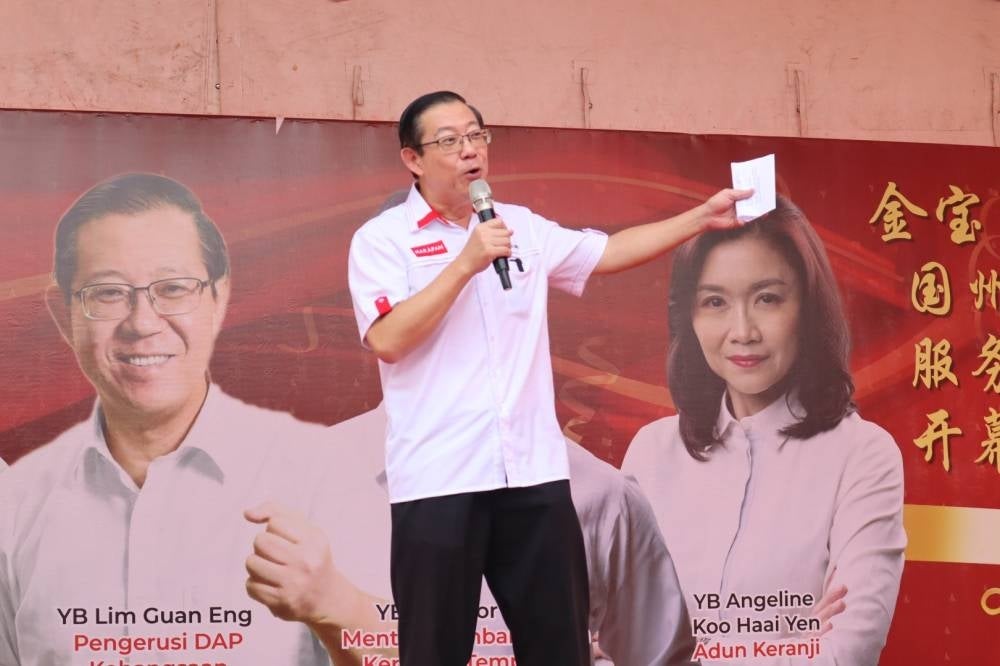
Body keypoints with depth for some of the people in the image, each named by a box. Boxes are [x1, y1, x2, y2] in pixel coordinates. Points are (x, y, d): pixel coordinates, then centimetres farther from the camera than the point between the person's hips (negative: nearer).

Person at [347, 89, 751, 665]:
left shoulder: (522, 227, 13)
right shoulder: (382, 240, -2)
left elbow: (610, 252, 18)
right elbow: (387, 340, -14)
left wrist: (702, 218, 12)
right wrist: (468, 263, -16)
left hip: (535, 471, 5)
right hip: (438, 480, -4)